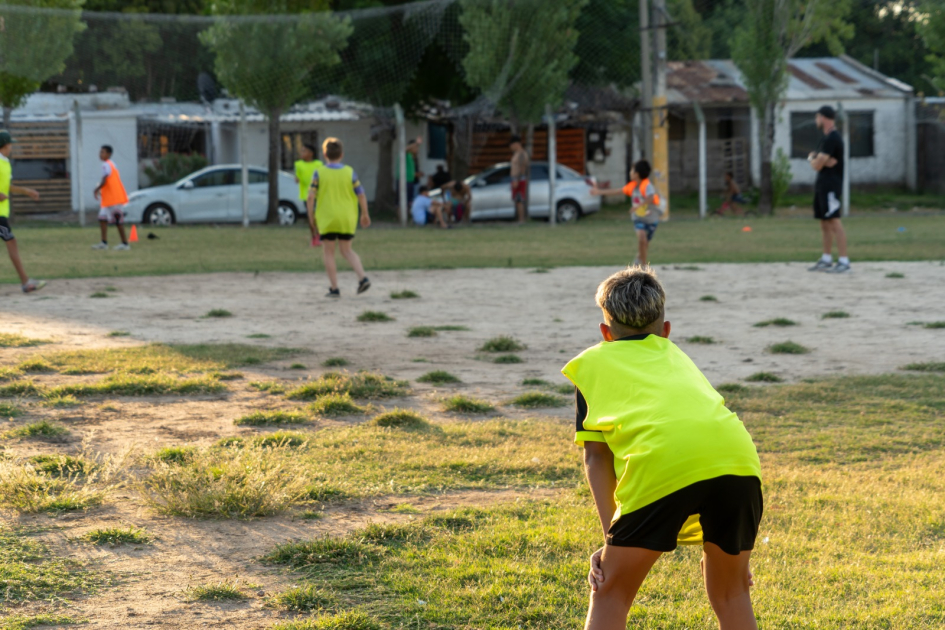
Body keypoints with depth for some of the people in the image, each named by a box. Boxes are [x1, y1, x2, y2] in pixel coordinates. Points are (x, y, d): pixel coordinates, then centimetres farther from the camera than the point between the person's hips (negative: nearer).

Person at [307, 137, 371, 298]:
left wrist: (311, 217, 1)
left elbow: (311, 197, -9)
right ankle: (362, 278, -3)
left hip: (327, 219, -2)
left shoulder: (319, 173, -4)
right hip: (347, 219, 2)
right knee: (347, 250, 16)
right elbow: (361, 195, -1)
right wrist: (365, 214, 12)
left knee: (328, 252, 8)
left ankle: (334, 288, 5)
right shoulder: (350, 172, 0)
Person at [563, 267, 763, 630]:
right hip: (738, 456, 4)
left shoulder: (591, 363, 27)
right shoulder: (675, 356, 38)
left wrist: (611, 537, 13)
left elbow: (596, 456, 18)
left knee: (610, 595, 12)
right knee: (731, 593, 24)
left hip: (662, 464, -4)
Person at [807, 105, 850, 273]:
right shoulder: (827, 137, 17)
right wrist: (818, 160, -7)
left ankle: (844, 261, -18)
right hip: (822, 184, 10)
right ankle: (826, 259, 20)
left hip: (831, 185, -10)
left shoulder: (832, 139, -15)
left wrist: (813, 159, 5)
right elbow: (815, 161, 15)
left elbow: (817, 165, -16)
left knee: (834, 222, -14)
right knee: (824, 223, 13)